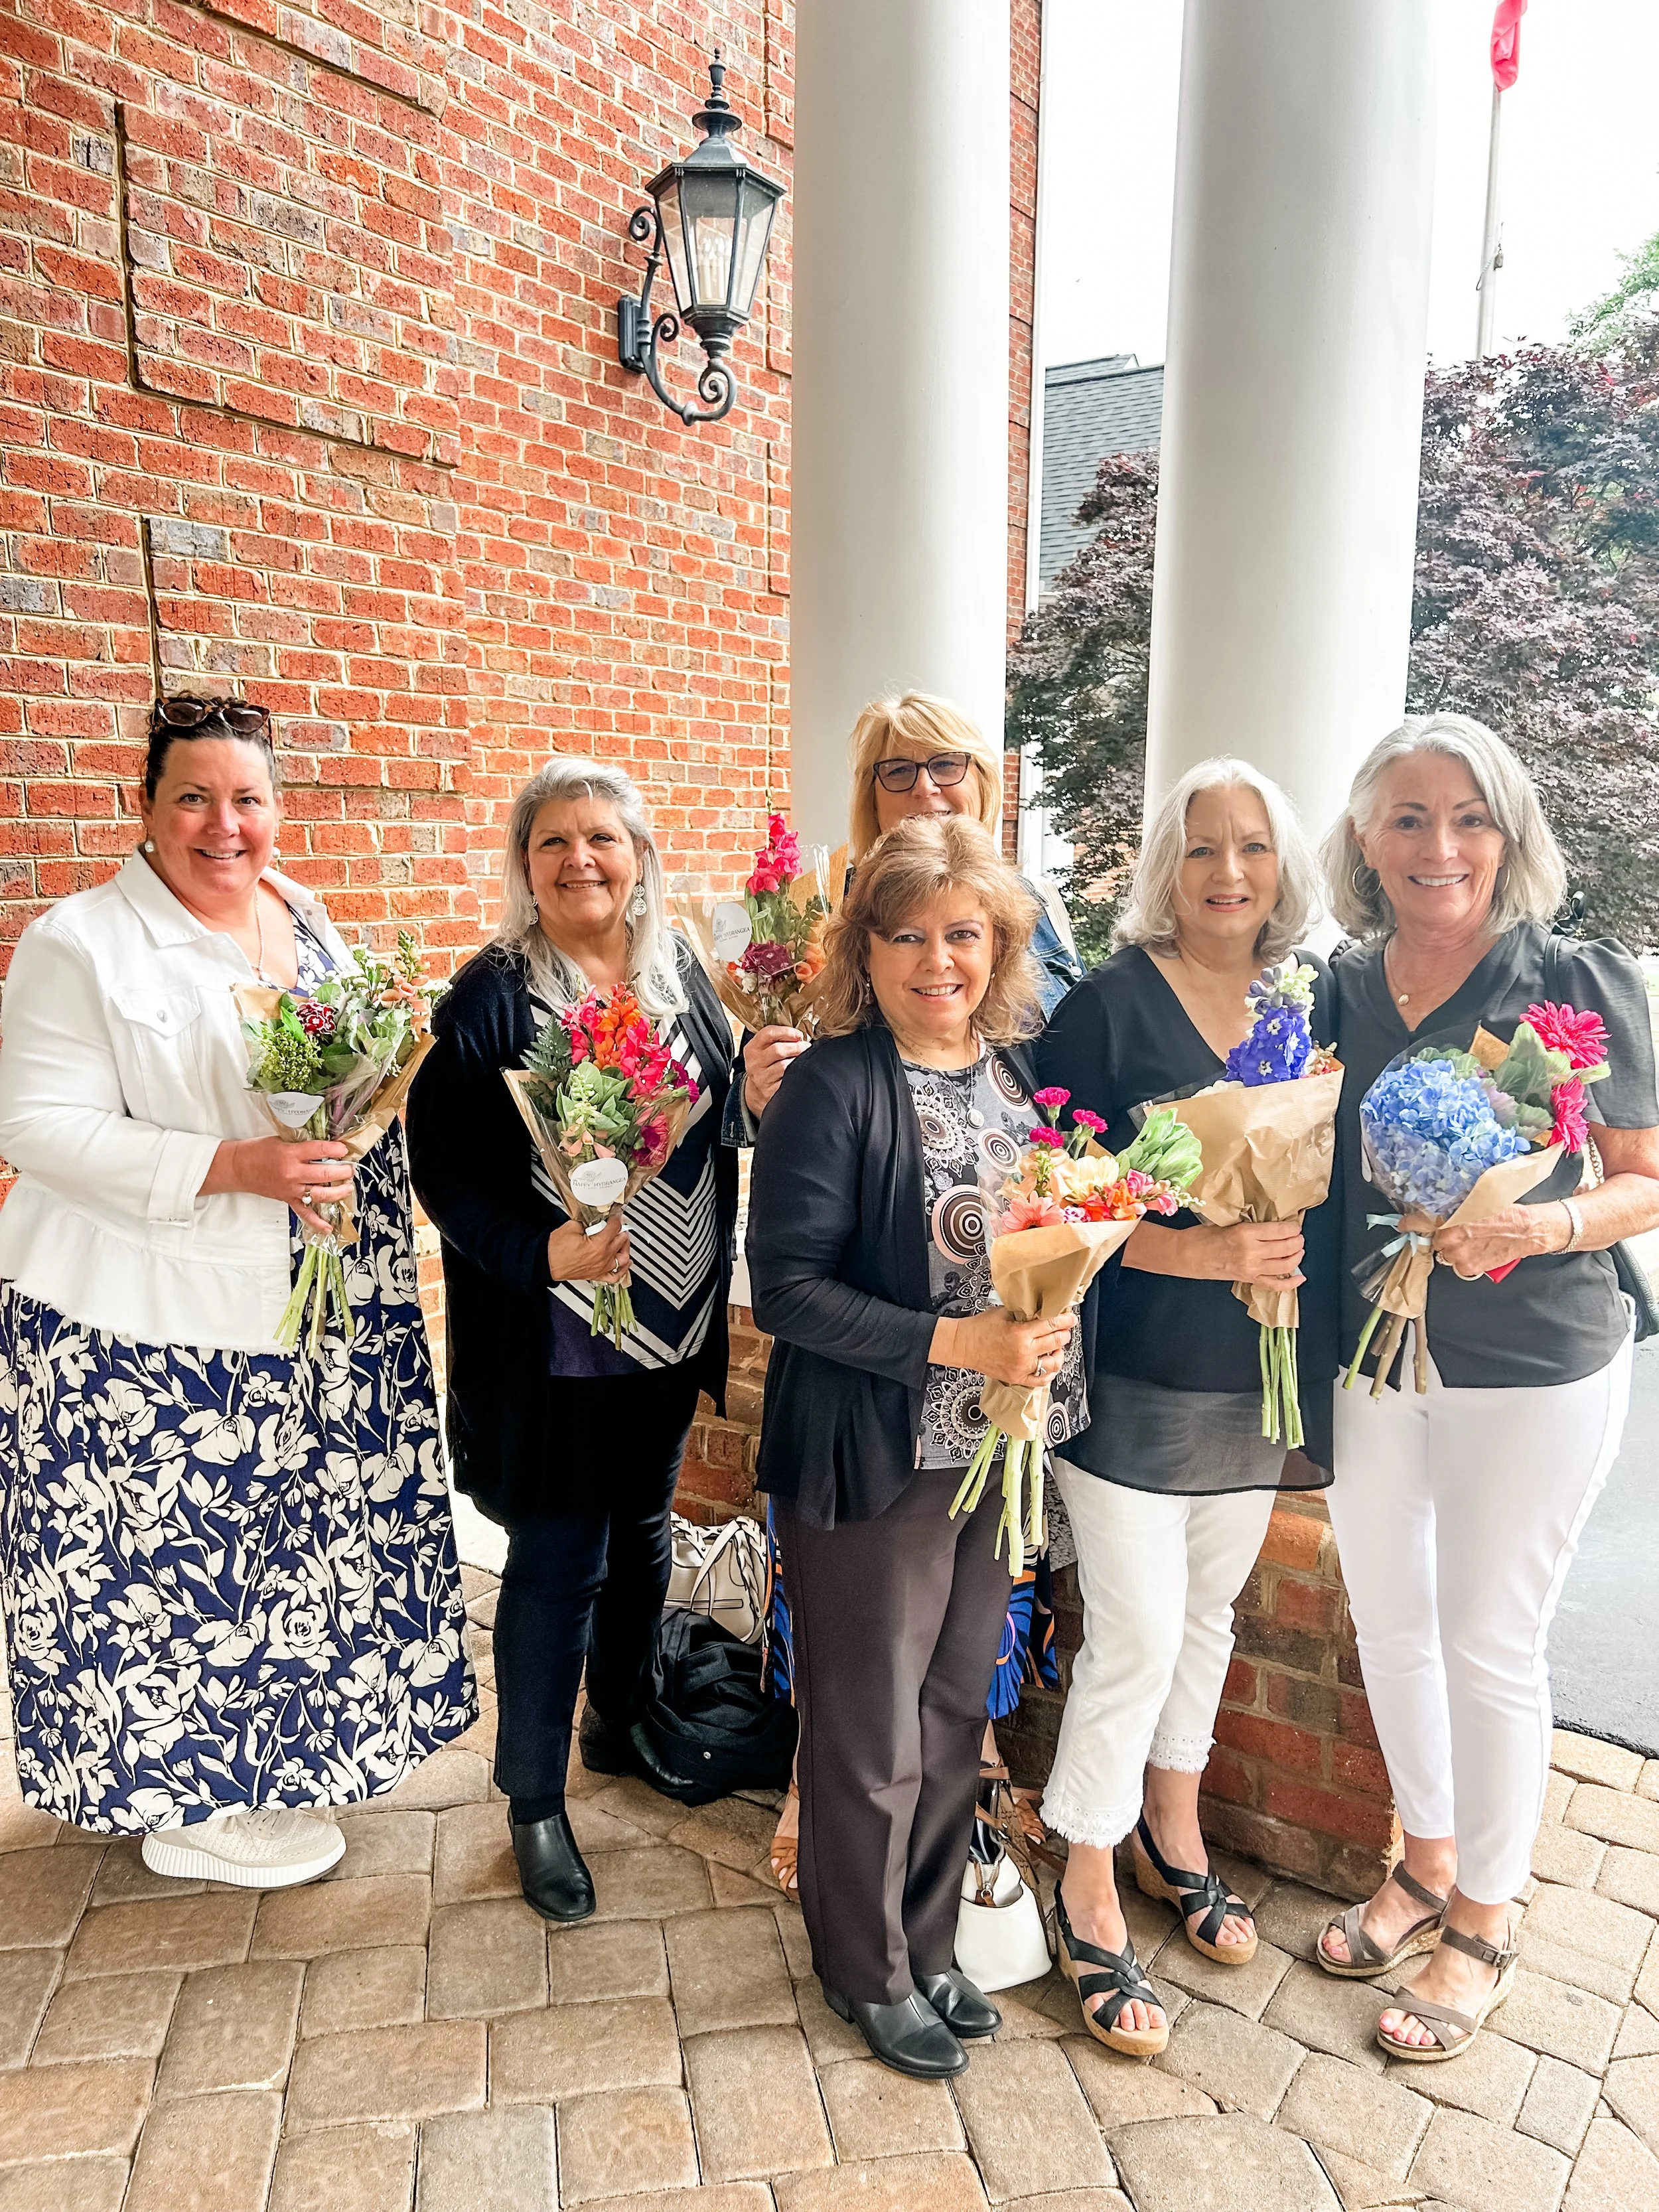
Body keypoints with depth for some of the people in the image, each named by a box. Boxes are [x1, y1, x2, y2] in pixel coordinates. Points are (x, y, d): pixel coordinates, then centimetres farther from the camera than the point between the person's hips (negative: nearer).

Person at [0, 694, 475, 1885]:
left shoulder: (309, 926, 10)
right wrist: (235, 1168, -24)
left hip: (318, 1312, 7)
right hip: (153, 1337, -6)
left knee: (297, 1541, 17)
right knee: (180, 1556, 5)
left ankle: (282, 1739, 40)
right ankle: (186, 1798, 28)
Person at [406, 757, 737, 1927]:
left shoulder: (679, 974, 4)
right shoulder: (491, 995, -12)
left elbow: (723, 1110, 13)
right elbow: (442, 1161, -15)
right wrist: (541, 1252, -28)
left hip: (675, 1315, 6)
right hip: (552, 1331, -5)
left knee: (641, 1527, 22)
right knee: (557, 1562, 4)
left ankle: (621, 1720, 45)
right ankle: (535, 1800, 24)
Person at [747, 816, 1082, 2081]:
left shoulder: (1020, 1068, 3)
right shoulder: (836, 1087, -16)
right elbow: (787, 1289, -20)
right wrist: (956, 1342, -24)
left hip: (998, 1451, 6)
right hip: (876, 1464, -6)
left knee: (958, 1711, 21)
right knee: (872, 1734, 11)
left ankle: (927, 1943, 43)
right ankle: (868, 1972, 36)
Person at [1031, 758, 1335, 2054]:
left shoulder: (1313, 1001, 4)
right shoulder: (1113, 1002, -13)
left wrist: (1293, 1247, -5)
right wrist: (1200, 1252, -23)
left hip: (1258, 1376, 6)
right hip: (1134, 1377, -5)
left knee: (1208, 1617, 20)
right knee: (1137, 1635, 0)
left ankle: (1172, 1832, 42)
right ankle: (1089, 1898, 22)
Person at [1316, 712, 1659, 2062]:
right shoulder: (1340, 993, 0)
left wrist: (1542, 1225, -25)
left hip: (1532, 1368, -4)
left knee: (1489, 1644, 7)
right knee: (1389, 1621, 17)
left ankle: (1484, 1923, 31)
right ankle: (1426, 1862, 42)